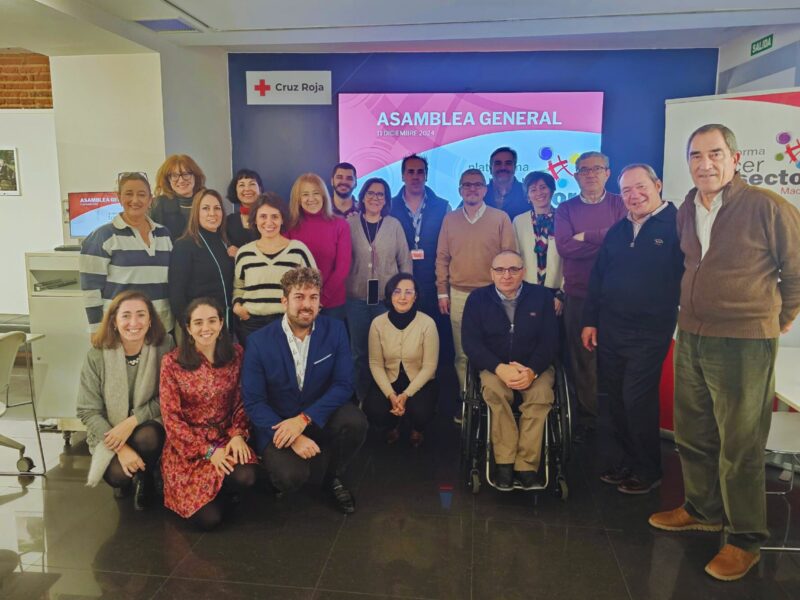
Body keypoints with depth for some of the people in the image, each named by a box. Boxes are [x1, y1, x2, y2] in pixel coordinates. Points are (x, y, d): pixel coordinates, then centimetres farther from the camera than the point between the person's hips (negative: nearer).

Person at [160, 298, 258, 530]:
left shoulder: (236, 354, -1)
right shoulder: (172, 362, -9)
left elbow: (241, 402, 6)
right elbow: (171, 418, -8)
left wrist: (238, 434, -13)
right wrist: (208, 451, -16)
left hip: (226, 438, 2)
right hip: (186, 446, -2)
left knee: (245, 477, -30)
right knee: (209, 518, -17)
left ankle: (220, 495, 6)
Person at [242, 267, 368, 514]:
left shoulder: (335, 330, -8)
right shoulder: (259, 342, -12)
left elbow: (343, 384, -12)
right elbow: (253, 402, -12)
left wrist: (303, 419, -25)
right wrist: (293, 437, -24)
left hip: (320, 418, 2)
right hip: (276, 424, -2)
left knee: (355, 420, -29)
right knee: (290, 477, -29)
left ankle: (334, 478, 1)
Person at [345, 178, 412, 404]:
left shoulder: (394, 225, 2)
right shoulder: (349, 223, 2)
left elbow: (405, 261, 5)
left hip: (388, 298, 0)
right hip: (357, 298, 1)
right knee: (359, 351, 9)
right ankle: (362, 398, 23)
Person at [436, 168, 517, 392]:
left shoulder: (501, 218, 2)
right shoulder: (450, 219, 9)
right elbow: (442, 257, 10)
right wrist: (442, 292, 6)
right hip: (459, 295, 2)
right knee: (462, 353, 6)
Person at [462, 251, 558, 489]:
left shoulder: (541, 296, 1)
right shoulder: (477, 299, 0)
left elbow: (550, 341, -2)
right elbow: (471, 342, -6)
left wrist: (531, 371, -20)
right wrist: (500, 368, -22)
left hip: (534, 367, 1)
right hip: (494, 366, 0)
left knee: (541, 393, -30)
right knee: (493, 388, -33)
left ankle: (526, 466, -23)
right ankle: (504, 462, -25)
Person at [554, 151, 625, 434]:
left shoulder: (620, 204, 5)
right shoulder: (566, 209, 6)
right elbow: (564, 247, -9)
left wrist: (586, 236, -11)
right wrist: (606, 240, -11)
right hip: (578, 296, 1)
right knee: (582, 358, 6)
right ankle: (586, 418, 18)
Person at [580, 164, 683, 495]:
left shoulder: (677, 225, -7)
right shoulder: (616, 231, 13)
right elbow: (597, 278, 15)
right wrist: (590, 320, 12)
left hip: (649, 334, -6)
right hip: (609, 331, 6)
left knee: (637, 402, -2)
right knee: (612, 402, 12)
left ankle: (647, 471, 18)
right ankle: (617, 464, 28)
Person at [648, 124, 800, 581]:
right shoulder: (687, 210, 8)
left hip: (744, 344, -6)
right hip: (691, 338, 7)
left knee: (740, 446, 4)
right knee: (692, 434, 16)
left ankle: (745, 538, 22)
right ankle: (704, 510, 36)